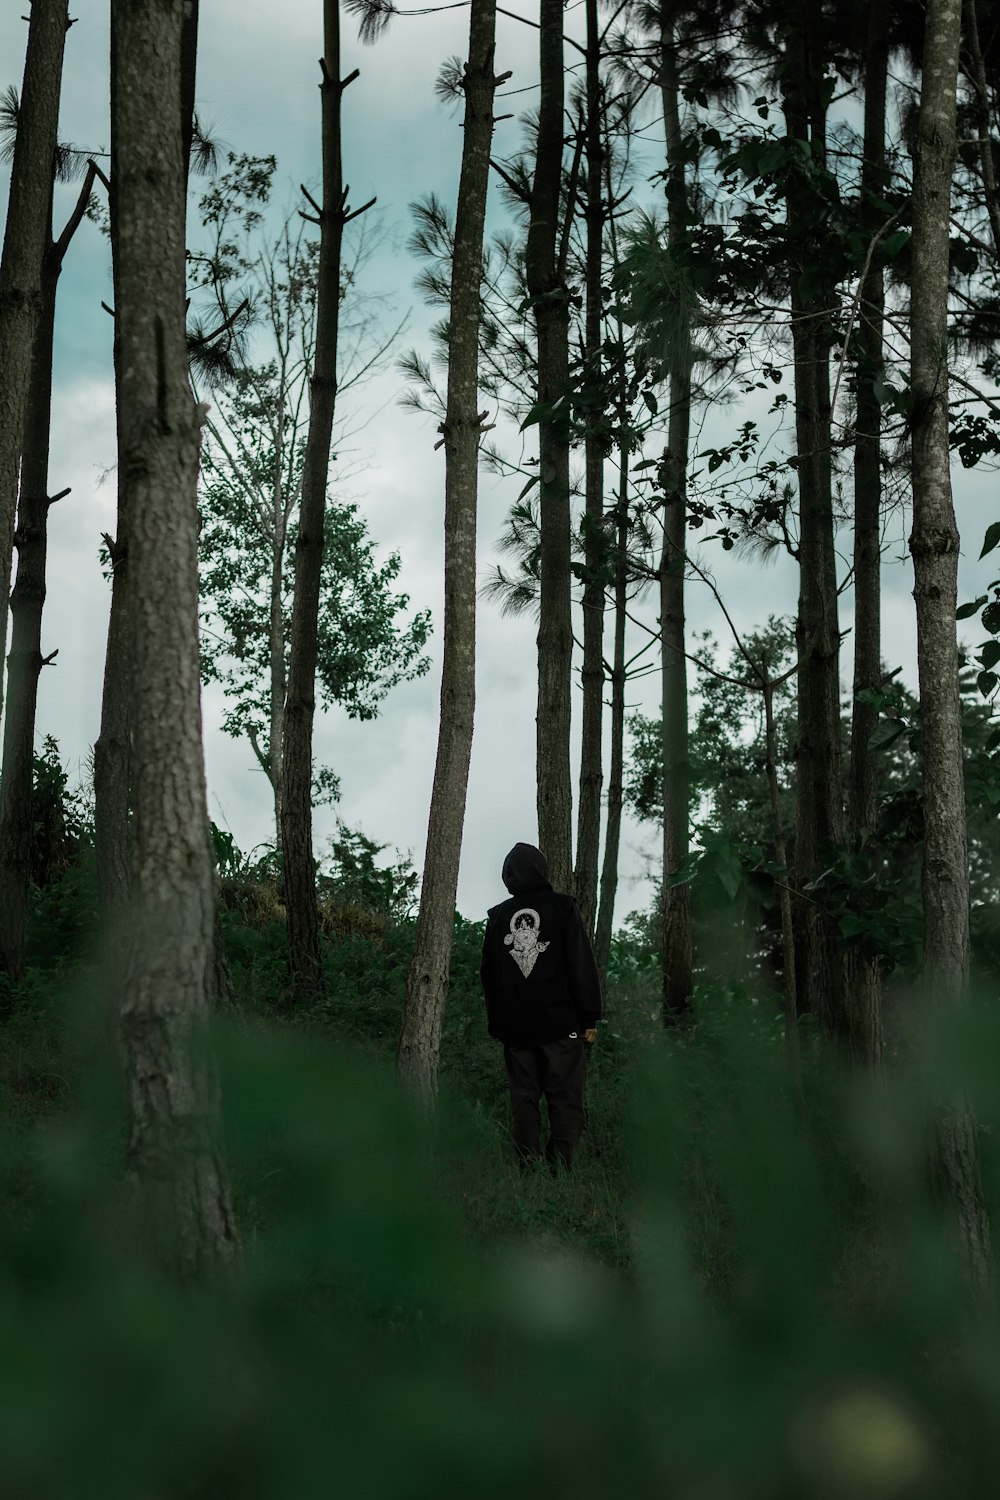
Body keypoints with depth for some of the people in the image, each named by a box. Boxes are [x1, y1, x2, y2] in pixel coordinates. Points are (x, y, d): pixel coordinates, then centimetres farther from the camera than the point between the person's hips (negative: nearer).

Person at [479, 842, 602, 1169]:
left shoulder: (497, 917, 8)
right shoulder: (563, 908, -3)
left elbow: (488, 974, 13)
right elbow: (582, 967, -5)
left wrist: (496, 1024, 20)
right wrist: (590, 1019, -2)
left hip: (514, 1028, 4)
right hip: (561, 1025, -3)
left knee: (523, 1099, 8)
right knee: (566, 1100, -3)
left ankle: (528, 1168, 3)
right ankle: (559, 1167, -13)